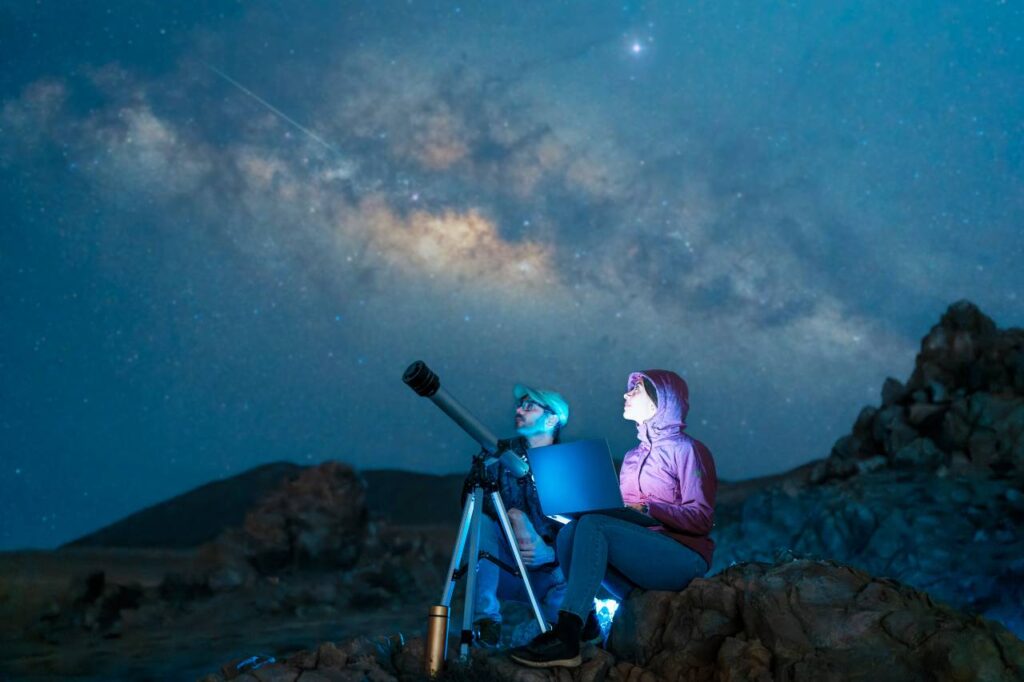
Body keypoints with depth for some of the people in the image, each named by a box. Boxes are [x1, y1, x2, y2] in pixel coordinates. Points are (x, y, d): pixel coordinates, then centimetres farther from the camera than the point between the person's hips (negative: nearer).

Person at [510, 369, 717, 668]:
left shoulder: (687, 450, -1)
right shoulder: (633, 456, 21)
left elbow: (702, 518, -10)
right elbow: (621, 509, 17)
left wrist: (648, 509, -21)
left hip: (683, 558, -7)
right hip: (638, 552, 7)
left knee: (593, 525, -29)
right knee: (570, 530, -19)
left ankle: (566, 637, -39)